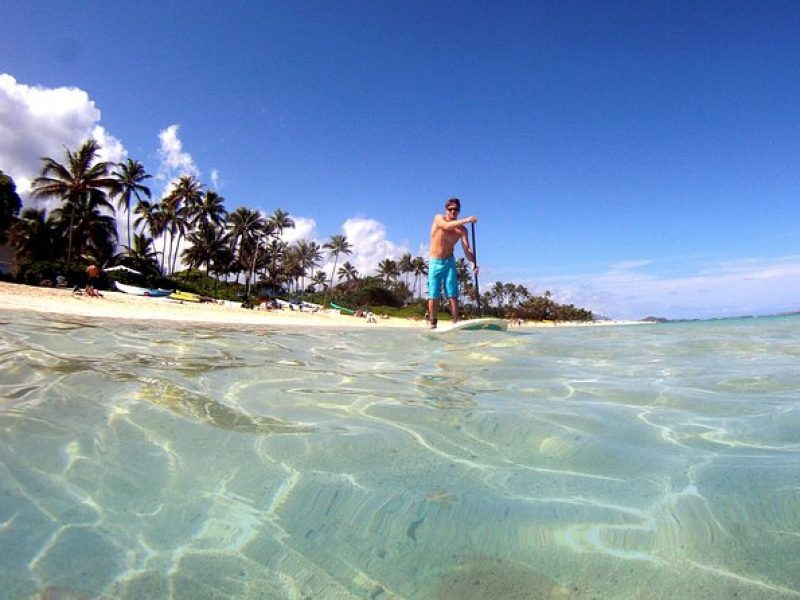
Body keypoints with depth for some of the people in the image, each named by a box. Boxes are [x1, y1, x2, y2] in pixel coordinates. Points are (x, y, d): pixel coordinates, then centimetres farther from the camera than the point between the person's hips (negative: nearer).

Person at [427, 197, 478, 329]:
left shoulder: (462, 229, -3)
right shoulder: (438, 218, -6)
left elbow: (466, 248, -12)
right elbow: (447, 226, -29)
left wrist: (473, 263, -30)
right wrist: (466, 220, -38)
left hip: (449, 263, 2)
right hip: (435, 262, -1)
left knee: (453, 295, -6)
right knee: (434, 295, -1)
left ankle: (455, 322, -5)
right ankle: (432, 323, 9)